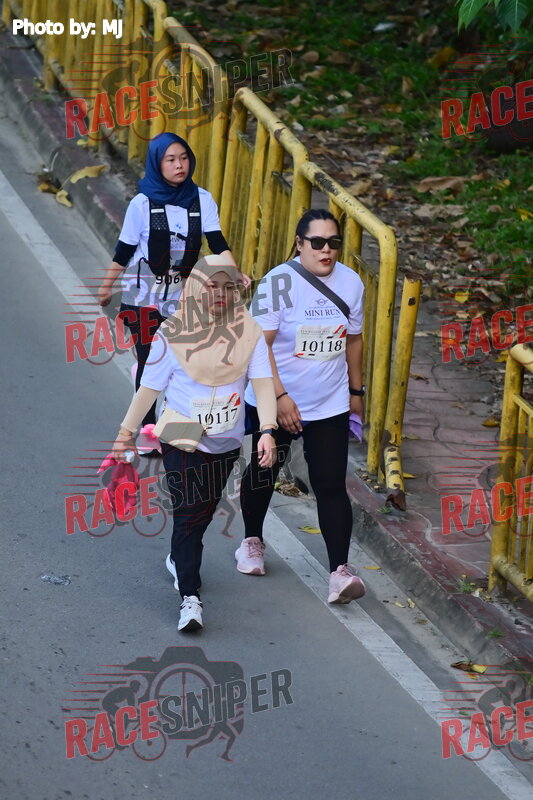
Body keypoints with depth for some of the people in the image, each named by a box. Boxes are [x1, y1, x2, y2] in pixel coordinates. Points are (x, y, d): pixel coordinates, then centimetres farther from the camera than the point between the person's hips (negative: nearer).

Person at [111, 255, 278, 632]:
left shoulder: (248, 333, -6)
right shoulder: (172, 336, -8)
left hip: (226, 445, 1)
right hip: (182, 442, -1)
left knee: (204, 512, 10)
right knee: (188, 514, 1)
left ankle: (179, 560, 26)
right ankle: (190, 597, 7)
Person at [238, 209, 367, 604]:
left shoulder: (351, 282, -1)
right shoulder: (279, 282, -17)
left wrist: (355, 390, 17)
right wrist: (279, 397, -24)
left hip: (330, 406, 2)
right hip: (273, 402, -2)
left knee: (331, 484, -6)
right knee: (263, 474, 16)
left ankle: (340, 570, -9)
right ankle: (253, 541, 41)